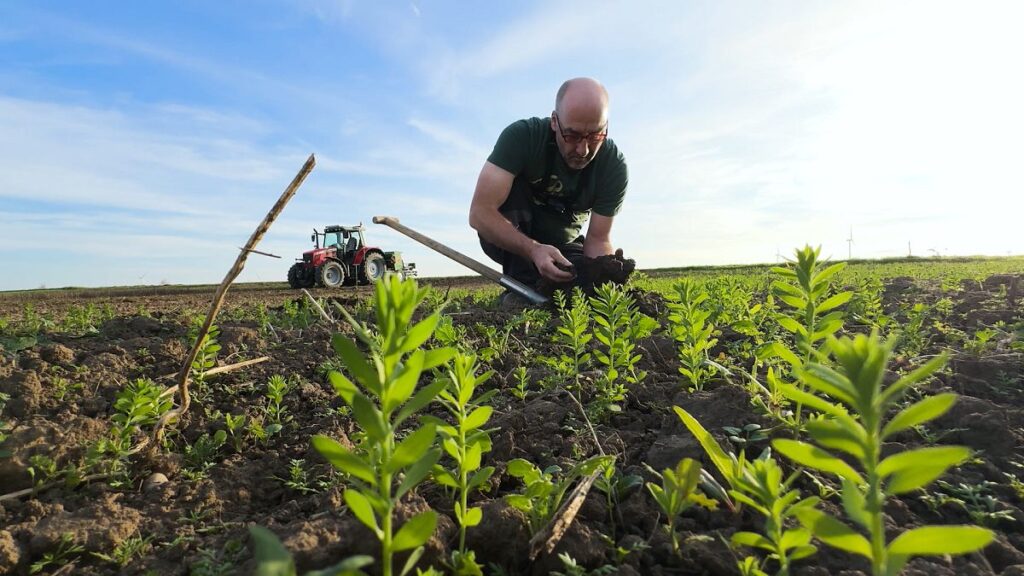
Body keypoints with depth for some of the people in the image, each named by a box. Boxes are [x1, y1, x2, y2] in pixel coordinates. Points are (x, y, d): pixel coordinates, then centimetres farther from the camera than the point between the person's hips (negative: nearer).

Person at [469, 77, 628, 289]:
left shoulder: (614, 167, -19)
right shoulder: (521, 136, -26)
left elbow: (598, 238, -15)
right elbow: (480, 212, -33)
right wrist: (533, 250, -48)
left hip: (562, 244, 2)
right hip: (506, 239, -2)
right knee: (511, 185, -30)